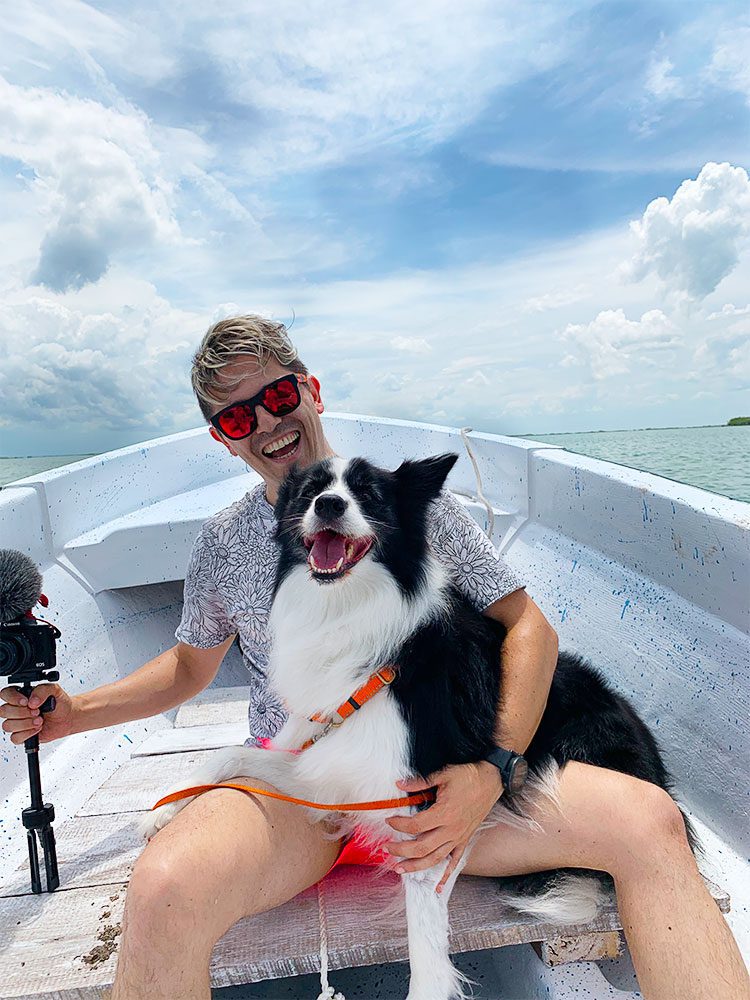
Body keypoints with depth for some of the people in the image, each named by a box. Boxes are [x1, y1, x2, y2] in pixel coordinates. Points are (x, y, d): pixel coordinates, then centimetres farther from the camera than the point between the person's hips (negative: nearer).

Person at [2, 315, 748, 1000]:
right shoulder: (222, 543, 7)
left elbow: (526, 626, -1)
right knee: (164, 890, -32)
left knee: (648, 822, -19)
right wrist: (74, 713, 6)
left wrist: (492, 771, -16)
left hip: (433, 771, 0)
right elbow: (190, 666, 21)